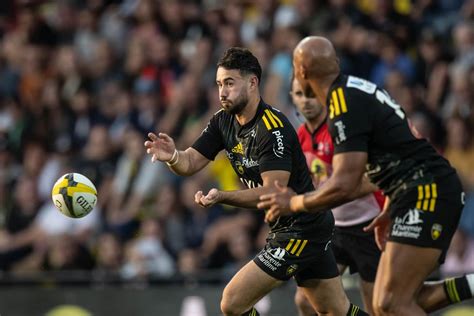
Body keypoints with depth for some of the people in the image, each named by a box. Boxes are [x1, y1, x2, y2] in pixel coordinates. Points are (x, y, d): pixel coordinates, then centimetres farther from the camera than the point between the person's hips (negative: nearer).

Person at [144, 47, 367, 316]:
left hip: (302, 230, -9)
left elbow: (272, 192, -26)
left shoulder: (273, 128, -22)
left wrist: (221, 197, -37)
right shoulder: (224, 121, 3)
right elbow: (191, 163, -2)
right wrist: (172, 156, -25)